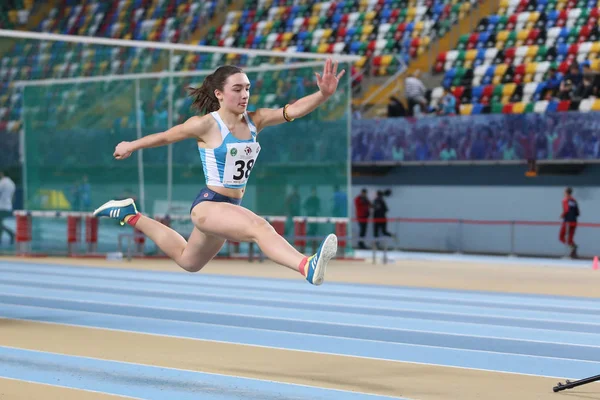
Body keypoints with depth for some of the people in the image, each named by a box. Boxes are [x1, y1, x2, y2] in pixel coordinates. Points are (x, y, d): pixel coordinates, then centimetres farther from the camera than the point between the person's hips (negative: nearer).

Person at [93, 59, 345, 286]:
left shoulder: (255, 121, -1)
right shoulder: (206, 124, -13)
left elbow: (294, 110, -16)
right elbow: (165, 137, 2)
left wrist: (323, 94, -33)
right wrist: (130, 146, 16)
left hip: (231, 207, 8)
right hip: (209, 204, -8)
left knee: (187, 261, 29)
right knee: (260, 227, -35)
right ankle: (307, 267, -60)